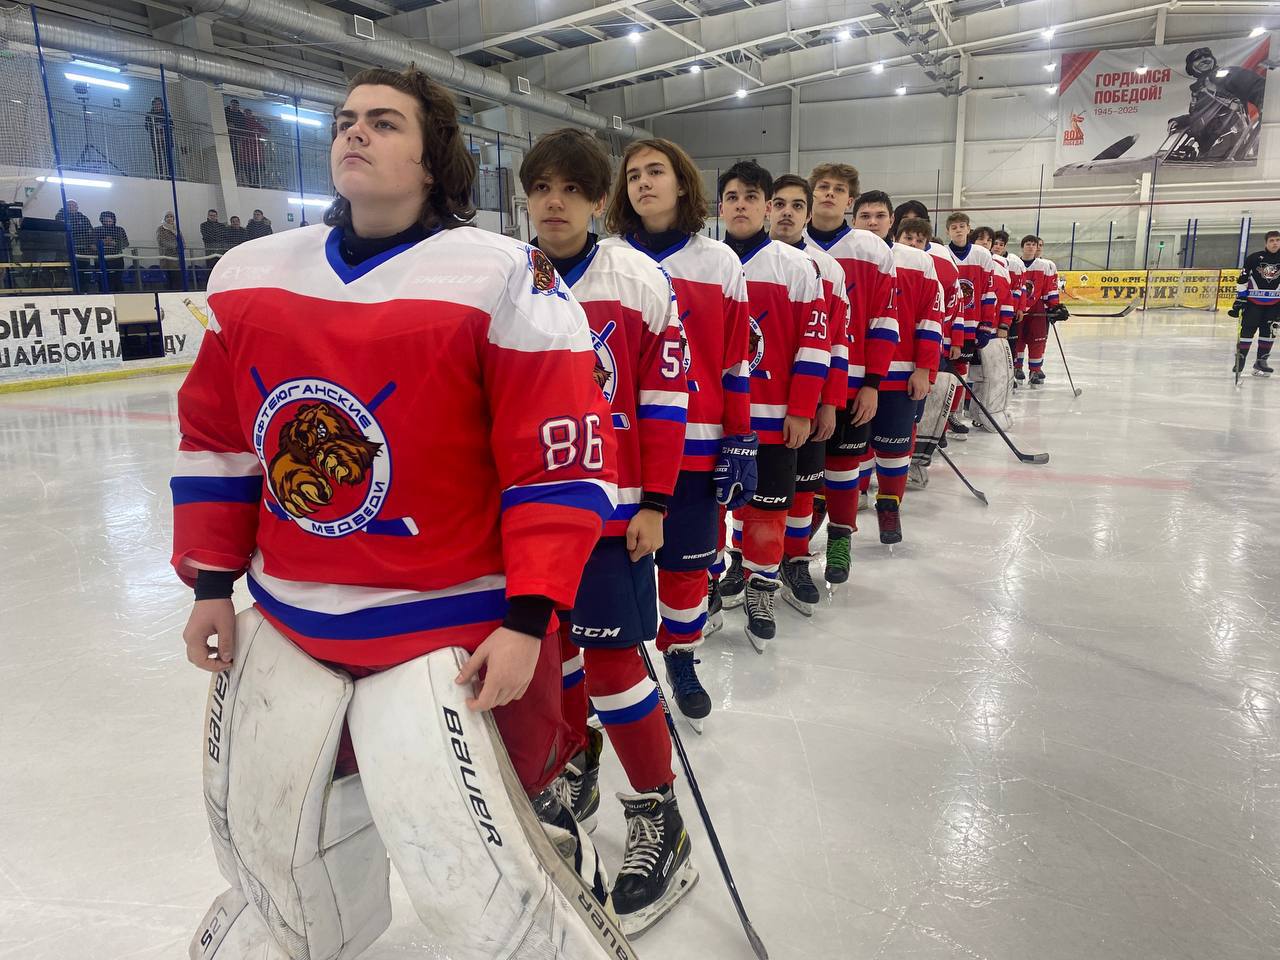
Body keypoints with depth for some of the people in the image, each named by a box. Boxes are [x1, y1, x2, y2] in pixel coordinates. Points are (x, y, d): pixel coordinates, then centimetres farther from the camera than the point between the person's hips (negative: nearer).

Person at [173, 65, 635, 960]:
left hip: (451, 629, -6)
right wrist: (212, 582, 12)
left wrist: (526, 620, -17)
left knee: (474, 872, -11)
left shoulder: (506, 280, -14)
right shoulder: (249, 276, 5)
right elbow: (216, 441, 12)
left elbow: (563, 461, -15)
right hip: (285, 623, 7)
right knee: (264, 832, 24)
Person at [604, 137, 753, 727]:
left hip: (694, 444, 0)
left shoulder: (720, 263, 2)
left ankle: (681, 659, 31)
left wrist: (741, 446, -1)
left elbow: (737, 363, 1)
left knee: (687, 562, 8)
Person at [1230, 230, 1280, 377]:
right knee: (1247, 330, -4)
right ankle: (1240, 358, 5)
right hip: (1253, 301, -3)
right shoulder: (1254, 258, -9)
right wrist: (1239, 300, -6)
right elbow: (1242, 280, -4)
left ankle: (1261, 360, 15)